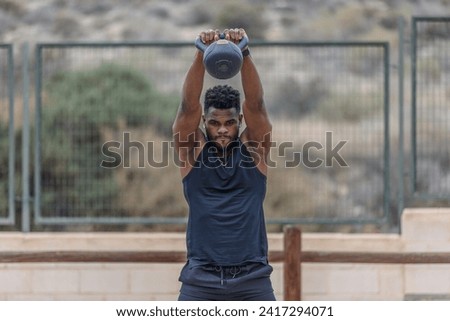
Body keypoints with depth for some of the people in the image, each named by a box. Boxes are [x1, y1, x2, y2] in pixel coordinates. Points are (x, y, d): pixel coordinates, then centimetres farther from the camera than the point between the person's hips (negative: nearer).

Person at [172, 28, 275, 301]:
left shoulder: (254, 147, 4)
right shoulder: (192, 148, 3)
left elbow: (255, 104, -11)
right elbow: (189, 105, -12)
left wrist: (244, 55, -24)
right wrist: (201, 56, -26)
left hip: (252, 279, 0)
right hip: (201, 279, 0)